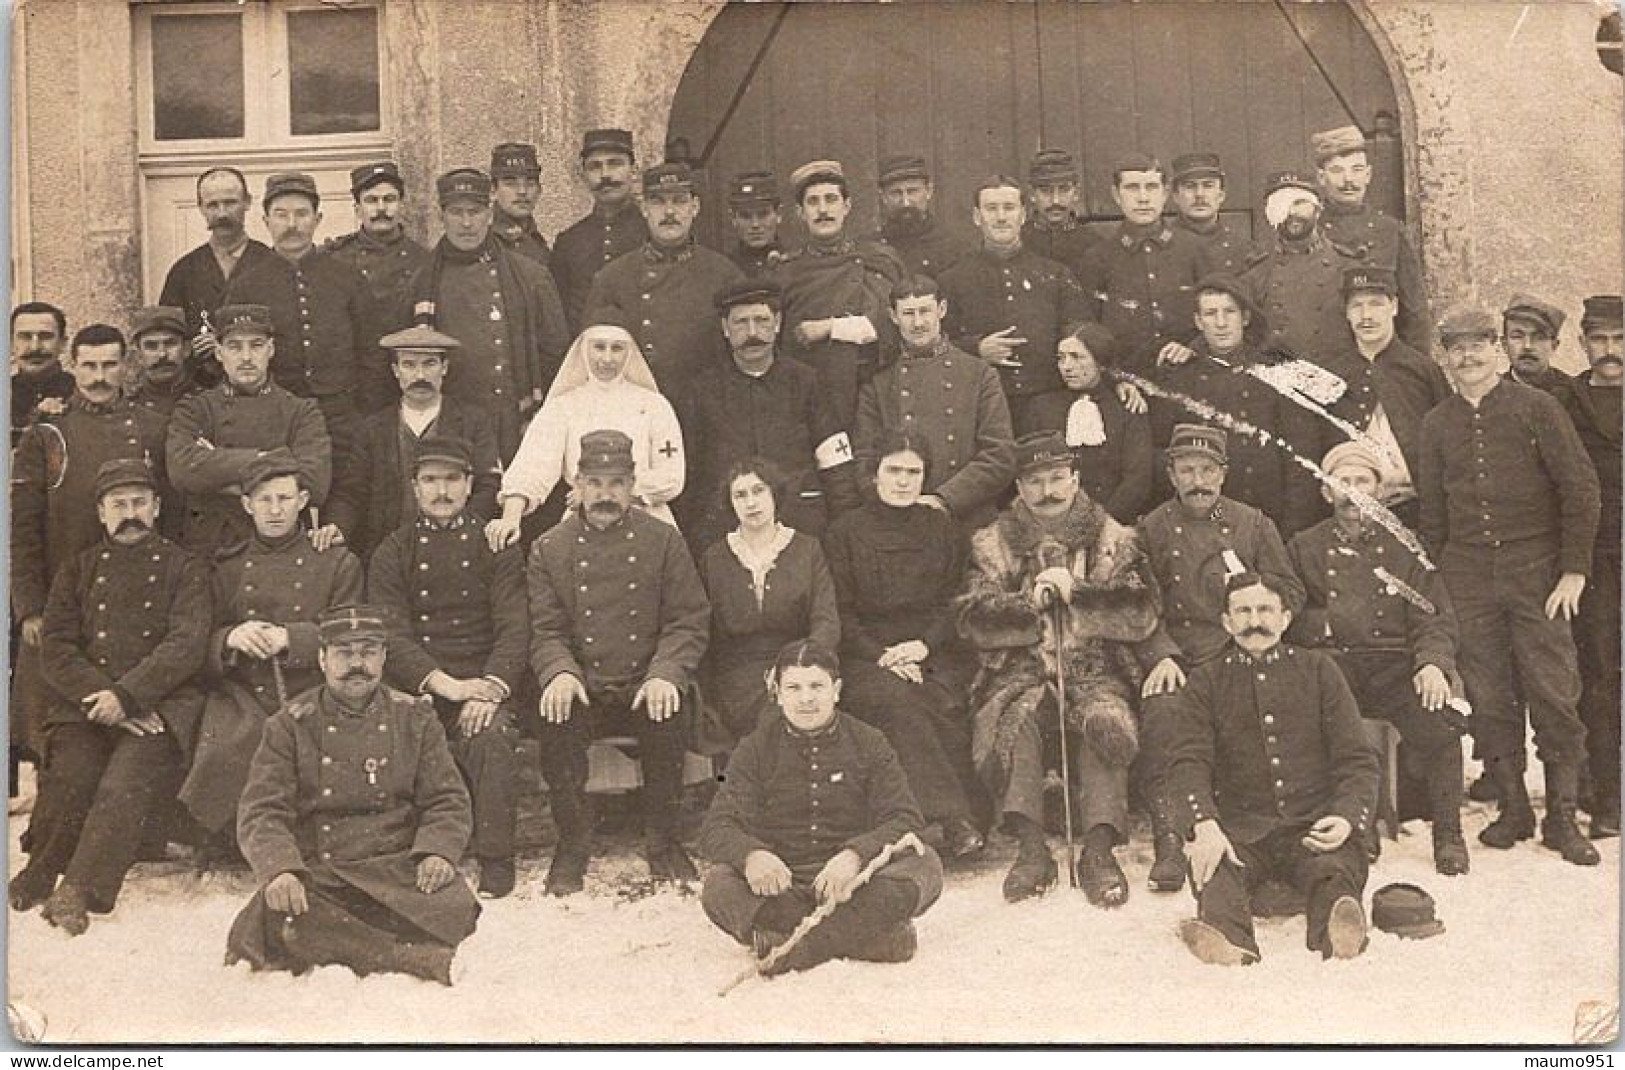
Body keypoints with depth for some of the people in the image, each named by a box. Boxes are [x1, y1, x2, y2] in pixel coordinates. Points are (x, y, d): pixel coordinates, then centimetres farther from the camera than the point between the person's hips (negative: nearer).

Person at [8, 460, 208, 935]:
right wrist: (98, 696, -9)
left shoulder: (183, 569, 13)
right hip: (84, 706, 2)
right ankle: (40, 873, -2)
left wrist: (125, 695, -14)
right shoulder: (80, 569, 20)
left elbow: (186, 645, -1)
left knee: (125, 784, -30)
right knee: (70, 777, -25)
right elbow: (57, 646, 9)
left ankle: (77, 893, -30)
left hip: (156, 706, -2)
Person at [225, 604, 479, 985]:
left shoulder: (415, 718, 13)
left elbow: (448, 802, 9)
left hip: (400, 867, 0)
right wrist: (279, 868, -22)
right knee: (272, 919, -34)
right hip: (314, 875, 0)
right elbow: (262, 814, 0)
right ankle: (422, 959, -32)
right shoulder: (290, 726, 9)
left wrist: (437, 851, -13)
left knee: (453, 905, -32)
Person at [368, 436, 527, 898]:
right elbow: (391, 634, -1)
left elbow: (515, 628, 0)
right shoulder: (393, 552, 11)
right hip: (414, 687, 1)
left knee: (491, 736, -32)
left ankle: (495, 860, -21)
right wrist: (445, 684, -17)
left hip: (483, 684, -1)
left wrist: (492, 685, -20)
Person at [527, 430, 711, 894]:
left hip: (645, 686, -1)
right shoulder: (549, 549, 7)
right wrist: (560, 672, -20)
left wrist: (665, 674, -18)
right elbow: (546, 630, 2)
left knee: (669, 713, -32)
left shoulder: (664, 541, 5)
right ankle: (572, 843, -11)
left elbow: (690, 622, 0)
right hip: (582, 690, 1)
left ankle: (663, 842, -10)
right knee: (556, 717, -31)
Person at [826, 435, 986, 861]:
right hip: (867, 658, -1)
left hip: (934, 653, 2)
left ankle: (964, 817, -30)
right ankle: (953, 818, -39)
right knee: (899, 700, -34)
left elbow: (954, 603, 10)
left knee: (947, 706, -32)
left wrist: (923, 645, -9)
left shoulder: (943, 529, 16)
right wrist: (882, 655, -11)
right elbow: (840, 613, 4)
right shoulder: (845, 533, 10)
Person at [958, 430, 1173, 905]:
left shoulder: (1114, 541, 14)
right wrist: (1031, 603, -12)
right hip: (1022, 670, 0)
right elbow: (975, 622, 3)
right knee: (1007, 722, -33)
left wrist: (1076, 592, -10)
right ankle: (1031, 847, -29)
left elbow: (1142, 615, 1)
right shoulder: (993, 545, 15)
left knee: (1107, 722, -34)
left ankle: (1099, 848, -28)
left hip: (1096, 669, 0)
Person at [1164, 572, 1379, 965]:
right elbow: (1187, 763, -1)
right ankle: (1230, 942, -59)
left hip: (1314, 823, 1)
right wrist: (1204, 826, -22)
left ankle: (1338, 932, -60)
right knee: (1215, 871, -33)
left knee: (1336, 868, -33)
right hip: (1239, 826, 0)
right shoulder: (1205, 683, 14)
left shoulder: (1318, 669, 16)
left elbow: (1357, 759, 11)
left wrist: (1348, 817, -12)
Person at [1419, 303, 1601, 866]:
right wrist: (1434, 582, 9)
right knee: (1488, 700, 4)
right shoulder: (1437, 424, 10)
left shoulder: (1536, 407, 0)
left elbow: (1581, 491, -2)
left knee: (1554, 694, -4)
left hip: (1536, 568, -3)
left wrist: (1574, 569, -7)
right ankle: (1512, 808, 16)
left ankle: (1561, 816, 6)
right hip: (1468, 577, 3)